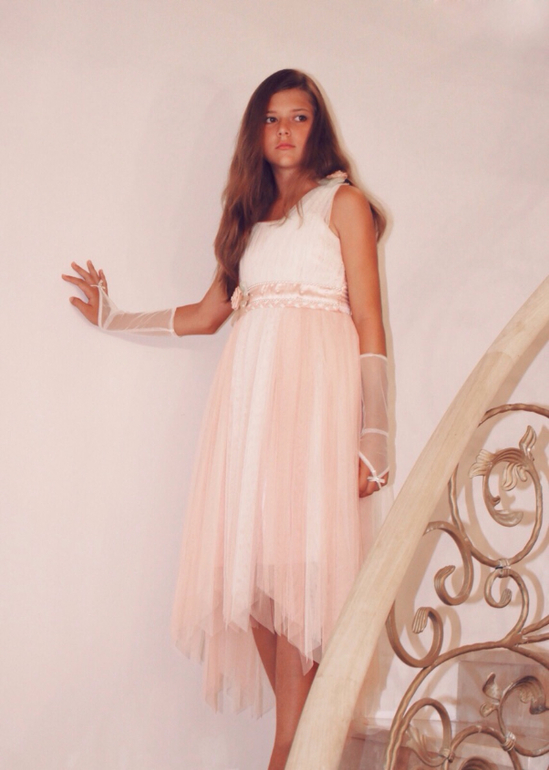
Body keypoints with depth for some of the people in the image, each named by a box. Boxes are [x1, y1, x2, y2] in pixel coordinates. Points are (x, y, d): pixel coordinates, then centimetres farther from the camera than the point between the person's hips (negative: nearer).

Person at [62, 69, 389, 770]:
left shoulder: (342, 201, 8)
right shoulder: (249, 214, 23)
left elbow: (369, 322, 1)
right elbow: (206, 313, 26)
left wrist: (373, 435, -7)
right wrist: (115, 318, 25)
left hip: (314, 388, -5)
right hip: (248, 389, 5)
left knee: (296, 561, -11)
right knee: (251, 560, -3)